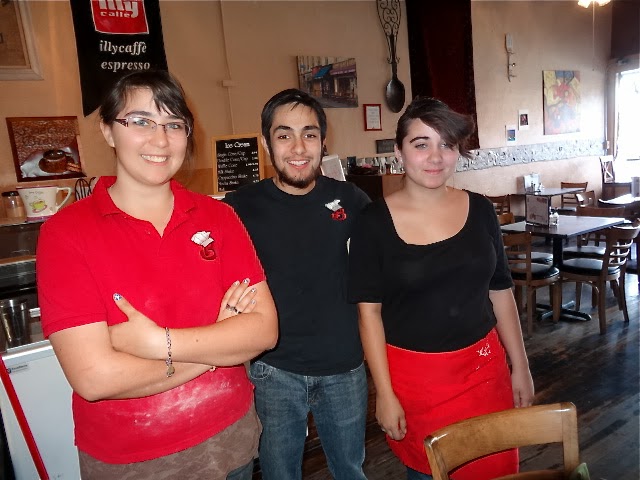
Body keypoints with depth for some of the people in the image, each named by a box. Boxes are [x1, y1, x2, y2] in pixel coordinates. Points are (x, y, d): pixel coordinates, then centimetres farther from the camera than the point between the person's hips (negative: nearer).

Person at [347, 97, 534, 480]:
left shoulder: (480, 210, -1)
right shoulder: (374, 222, -11)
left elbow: (500, 292, 7)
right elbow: (369, 311, -9)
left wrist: (520, 366, 9)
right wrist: (385, 393, -10)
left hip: (484, 368, 3)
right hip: (413, 374, -2)